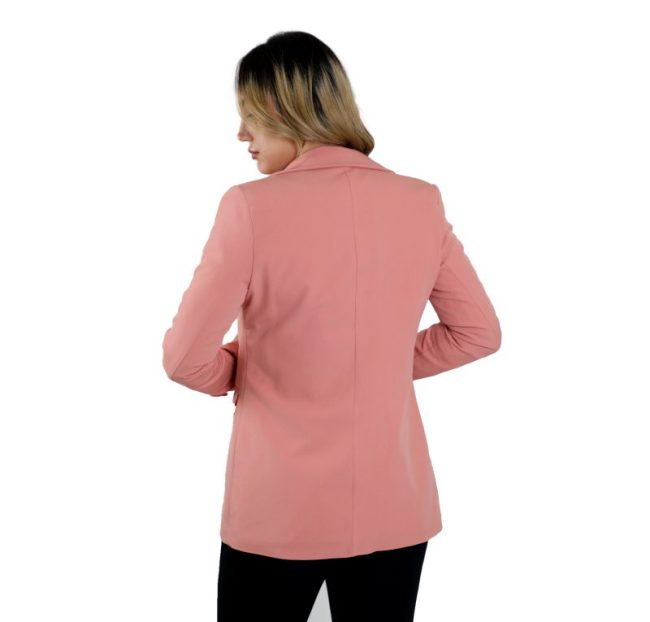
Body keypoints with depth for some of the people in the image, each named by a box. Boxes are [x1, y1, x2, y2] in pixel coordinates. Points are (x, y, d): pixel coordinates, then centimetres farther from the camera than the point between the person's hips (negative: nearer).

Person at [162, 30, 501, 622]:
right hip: (394, 507, 3)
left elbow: (186, 358, -12)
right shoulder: (421, 202, -4)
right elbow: (478, 332, 6)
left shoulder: (251, 207, -15)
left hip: (278, 512, -3)